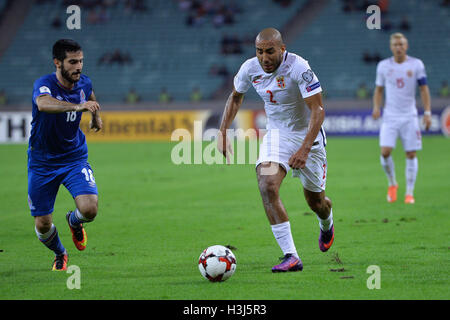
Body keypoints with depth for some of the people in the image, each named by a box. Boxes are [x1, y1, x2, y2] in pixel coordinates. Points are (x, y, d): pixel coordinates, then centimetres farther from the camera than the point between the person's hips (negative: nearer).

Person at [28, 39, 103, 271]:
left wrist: (96, 116, 32)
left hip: (75, 158, 2)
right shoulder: (44, 84, -23)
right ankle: (60, 255, 36)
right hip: (42, 162, -2)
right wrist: (77, 106, -63)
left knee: (89, 209, -20)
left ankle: (74, 221, 18)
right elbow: (44, 104, -49)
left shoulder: (84, 83, -6)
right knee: (42, 225, 2)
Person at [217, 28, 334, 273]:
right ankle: (291, 257, -24)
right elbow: (236, 96, 10)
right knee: (267, 186, -24)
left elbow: (318, 110, -27)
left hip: (308, 134, -3)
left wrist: (305, 149, -37)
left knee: (315, 201, 10)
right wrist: (223, 132, 1)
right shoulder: (250, 68, -11)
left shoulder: (298, 68, -27)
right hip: (276, 134, 3)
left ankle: (327, 225, 51)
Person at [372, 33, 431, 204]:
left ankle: (409, 193, 7)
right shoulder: (383, 66, 4)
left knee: (411, 154, -2)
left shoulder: (416, 64, 0)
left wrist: (427, 112, -4)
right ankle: (392, 184, 11)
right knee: (385, 152, -13)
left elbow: (424, 89, 3)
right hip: (390, 117, 1)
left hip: (409, 116, 0)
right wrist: (376, 107, -4)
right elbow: (379, 89, 13)